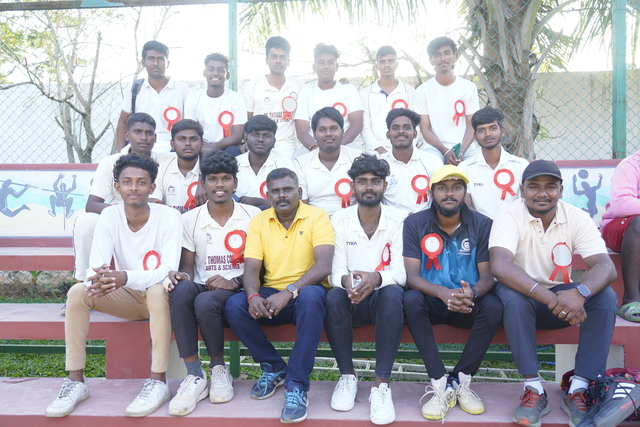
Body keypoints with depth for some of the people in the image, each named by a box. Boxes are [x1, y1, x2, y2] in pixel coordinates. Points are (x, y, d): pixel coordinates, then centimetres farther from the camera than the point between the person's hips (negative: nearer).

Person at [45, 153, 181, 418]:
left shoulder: (169, 217, -17)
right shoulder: (109, 216, -8)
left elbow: (168, 271, -25)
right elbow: (95, 267, -14)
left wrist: (126, 277, -42)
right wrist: (99, 278, -40)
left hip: (159, 295, -3)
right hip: (127, 297, 4)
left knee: (158, 291, -37)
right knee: (77, 291, -20)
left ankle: (158, 382, -28)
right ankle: (75, 381, -13)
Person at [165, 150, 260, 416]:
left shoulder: (253, 216, 5)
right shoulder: (190, 219, 9)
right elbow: (187, 266, 8)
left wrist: (235, 282, -16)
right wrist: (182, 276, -17)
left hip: (237, 290, -2)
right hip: (202, 286, 2)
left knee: (205, 301, -35)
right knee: (181, 290, -33)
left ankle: (219, 369, -7)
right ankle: (194, 376, -27)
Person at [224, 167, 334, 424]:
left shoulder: (317, 217, -5)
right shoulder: (259, 221, 6)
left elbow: (323, 265, -18)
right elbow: (251, 268, -2)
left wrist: (289, 291, -31)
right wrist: (253, 296, -25)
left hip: (305, 293, -3)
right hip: (271, 294, 4)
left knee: (311, 296, -37)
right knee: (234, 306, -23)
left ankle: (297, 385, -30)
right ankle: (274, 368, -2)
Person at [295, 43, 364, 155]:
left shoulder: (349, 90, 11)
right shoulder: (306, 93, 10)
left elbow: (357, 125, -1)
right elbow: (301, 131, 0)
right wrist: (315, 148, -22)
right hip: (312, 147, 0)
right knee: (301, 154, -33)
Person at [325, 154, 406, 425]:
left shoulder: (398, 220, -2)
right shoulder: (339, 221, 2)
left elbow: (400, 271, -11)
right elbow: (335, 270, -6)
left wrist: (377, 277, -34)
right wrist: (345, 280, -31)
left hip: (383, 297, -1)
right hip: (352, 301, 1)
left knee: (392, 293, -35)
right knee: (334, 297, -32)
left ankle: (382, 384, -31)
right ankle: (347, 376, -13)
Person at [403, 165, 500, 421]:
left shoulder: (482, 225, -3)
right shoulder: (414, 224, -6)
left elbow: (488, 276, -8)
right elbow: (411, 275, -14)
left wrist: (472, 293, -33)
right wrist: (442, 292, -34)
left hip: (468, 304, 1)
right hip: (431, 302, -1)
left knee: (493, 306, -29)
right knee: (411, 299, -32)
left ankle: (460, 382, -14)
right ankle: (440, 384, -24)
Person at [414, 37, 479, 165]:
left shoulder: (469, 87, 5)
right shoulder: (423, 90, 3)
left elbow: (471, 126, 3)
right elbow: (425, 129, -1)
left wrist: (461, 151, -15)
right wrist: (445, 151, -16)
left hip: (464, 146, 2)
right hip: (435, 147, -1)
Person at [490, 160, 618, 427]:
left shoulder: (577, 218, -8)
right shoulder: (509, 217, -17)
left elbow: (606, 267, -20)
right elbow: (500, 267, -34)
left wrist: (581, 292, -43)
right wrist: (551, 298, -45)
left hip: (561, 297, 3)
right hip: (523, 297, -3)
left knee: (605, 297, -23)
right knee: (511, 294, -35)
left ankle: (579, 390, -18)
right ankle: (533, 389, -25)